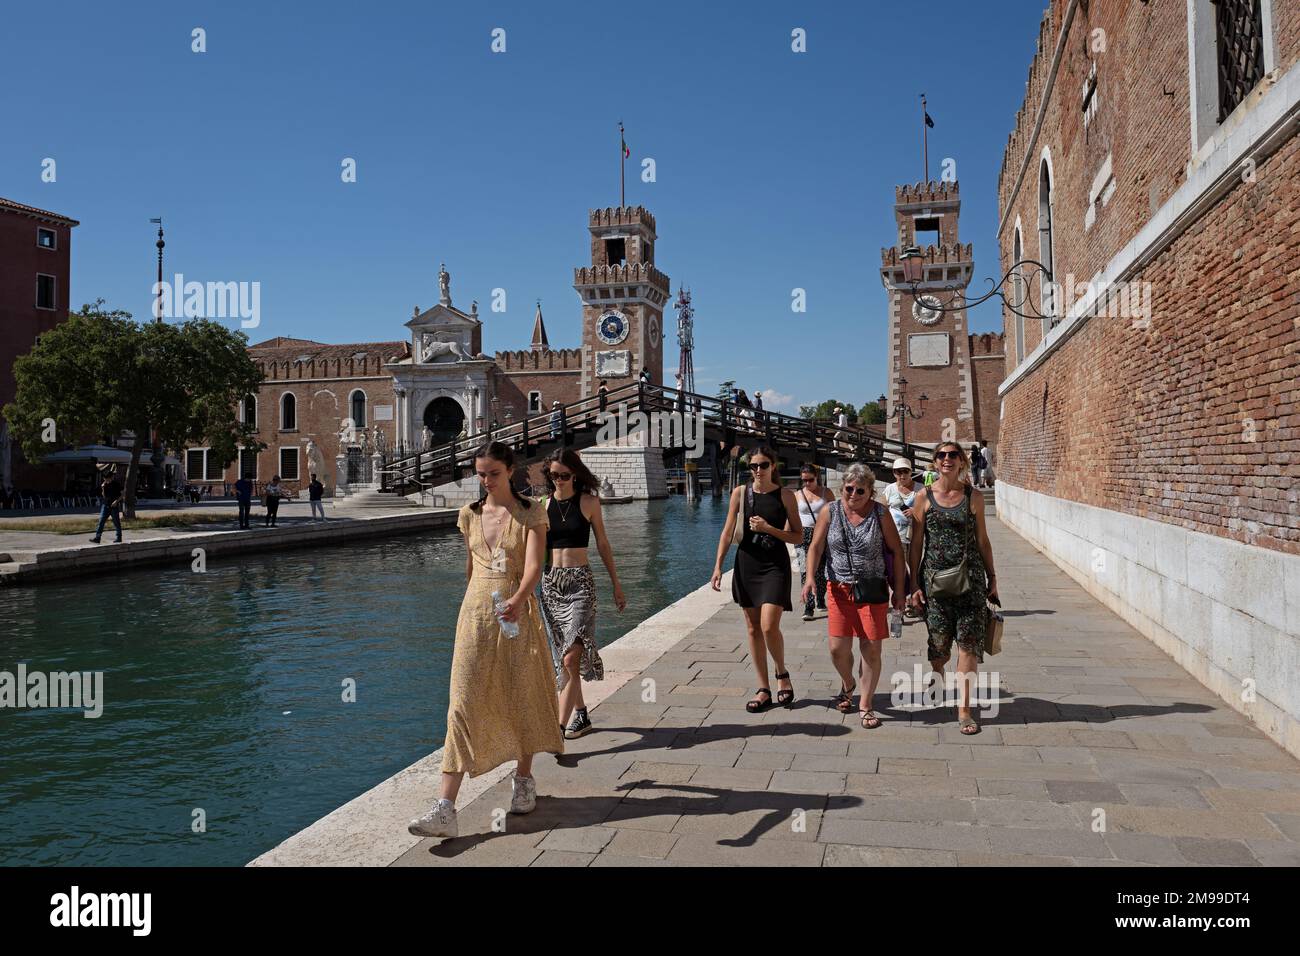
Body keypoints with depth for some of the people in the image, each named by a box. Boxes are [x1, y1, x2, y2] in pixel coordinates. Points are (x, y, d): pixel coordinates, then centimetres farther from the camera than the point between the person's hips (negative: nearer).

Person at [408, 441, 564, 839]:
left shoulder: (531, 513, -4)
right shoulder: (470, 515, 7)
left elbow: (534, 566, -17)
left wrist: (518, 599, -35)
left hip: (517, 613, -2)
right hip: (476, 614, 2)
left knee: (522, 698, 10)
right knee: (463, 705, -4)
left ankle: (523, 780, 33)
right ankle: (445, 809, -7)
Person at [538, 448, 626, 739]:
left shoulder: (589, 502, 0)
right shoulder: (542, 505, 5)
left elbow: (603, 545, 6)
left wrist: (616, 585, 8)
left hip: (580, 583, -3)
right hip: (550, 582, 3)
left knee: (571, 658, -13)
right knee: (564, 658, 12)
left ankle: (560, 726, -10)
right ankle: (581, 716, 27)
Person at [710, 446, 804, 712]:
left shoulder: (785, 495, -3)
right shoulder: (740, 492, 3)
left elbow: (798, 536, -1)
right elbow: (728, 532, 5)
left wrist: (768, 528, -15)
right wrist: (718, 566, -1)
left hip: (775, 565, -3)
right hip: (747, 563, 3)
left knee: (769, 626, -15)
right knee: (753, 628, 8)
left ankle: (782, 674, 13)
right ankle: (763, 689, 19)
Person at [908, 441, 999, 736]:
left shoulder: (973, 496, 3)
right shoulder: (925, 498, 1)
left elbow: (982, 540, 10)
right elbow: (916, 543, 3)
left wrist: (992, 577, 8)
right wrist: (914, 584, 0)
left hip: (970, 576, 0)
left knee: (969, 643, -3)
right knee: (939, 645, 8)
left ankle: (963, 709, 4)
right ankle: (936, 679, 41)